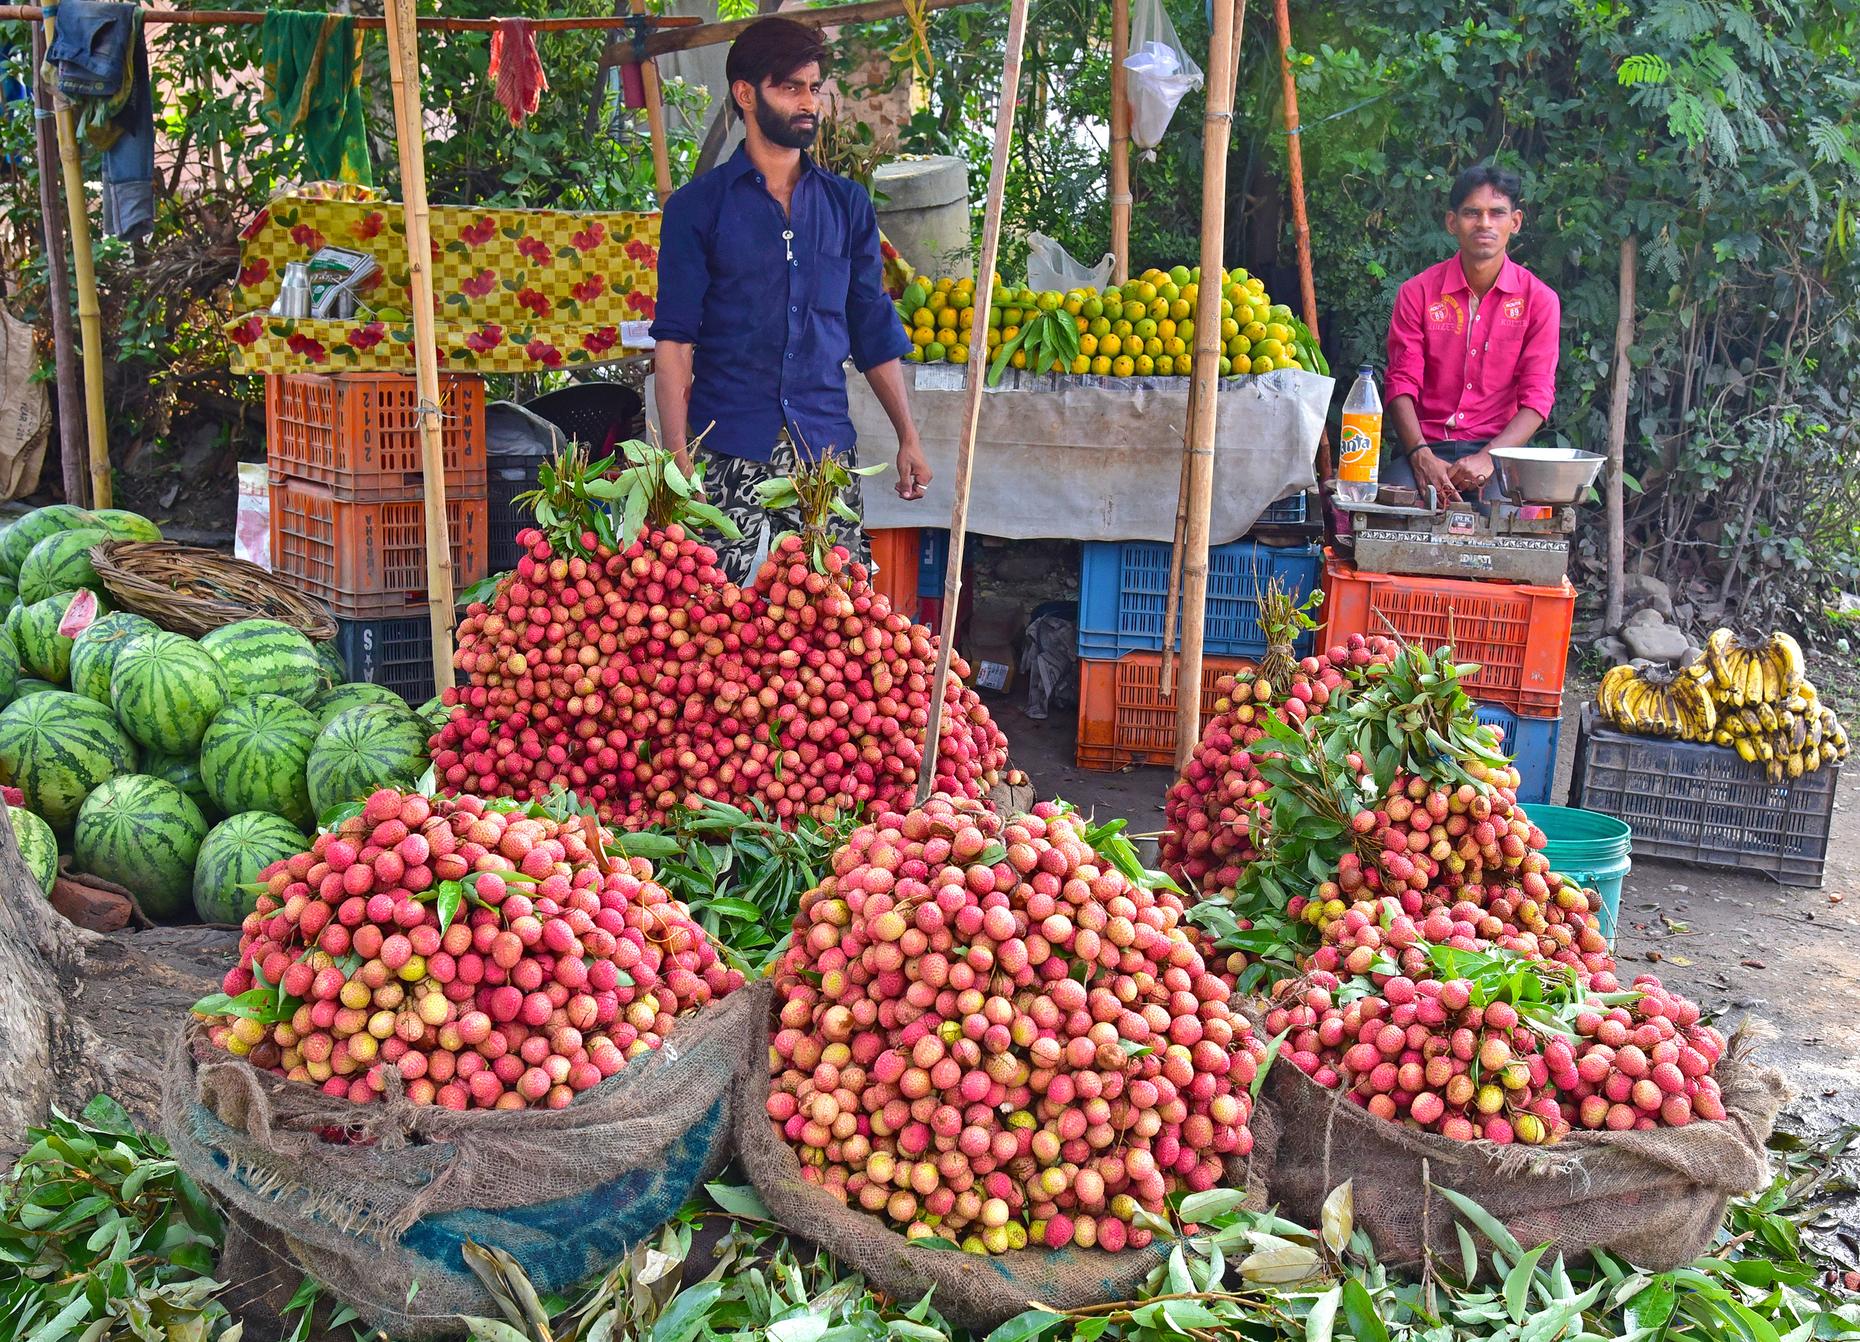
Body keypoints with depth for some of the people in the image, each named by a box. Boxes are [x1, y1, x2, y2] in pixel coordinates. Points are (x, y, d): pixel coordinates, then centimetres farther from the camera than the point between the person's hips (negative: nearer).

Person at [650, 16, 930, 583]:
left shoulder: (848, 203, 15)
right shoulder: (697, 207, 5)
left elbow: (874, 332, 17)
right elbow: (675, 339, 0)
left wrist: (908, 436, 11)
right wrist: (677, 453, -11)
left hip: (827, 450, 3)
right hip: (729, 456, -2)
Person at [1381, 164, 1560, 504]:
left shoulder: (1539, 299, 5)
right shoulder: (1418, 292, 5)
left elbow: (1537, 396, -1)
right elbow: (1402, 383, -1)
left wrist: (1488, 458, -18)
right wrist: (1421, 456, -18)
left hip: (1499, 448, 0)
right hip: (1426, 446, 0)